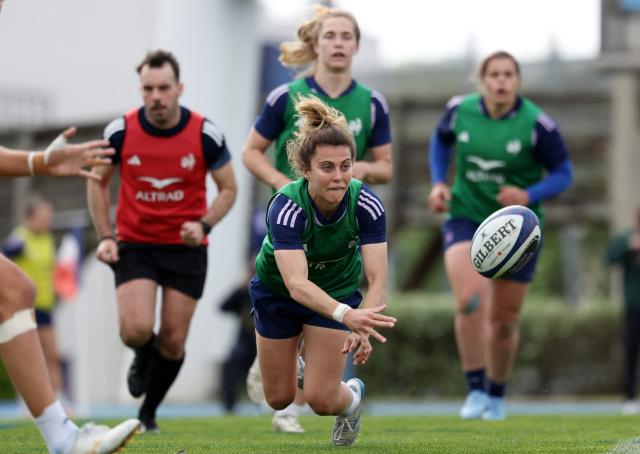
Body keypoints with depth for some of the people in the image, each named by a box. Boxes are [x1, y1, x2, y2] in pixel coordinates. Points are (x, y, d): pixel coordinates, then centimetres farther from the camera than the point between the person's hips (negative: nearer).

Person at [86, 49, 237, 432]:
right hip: (135, 246, 0)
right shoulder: (121, 131, -8)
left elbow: (228, 189, 2)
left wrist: (203, 225, -16)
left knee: (173, 340, 0)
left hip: (186, 248, 0)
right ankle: (143, 357, 20)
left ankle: (148, 413, 23)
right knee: (136, 330, -18)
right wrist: (106, 237, -2)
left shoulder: (206, 134, -10)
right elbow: (98, 182, 8)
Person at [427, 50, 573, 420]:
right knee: (470, 299, -25)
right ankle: (475, 390, -12)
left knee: (504, 321, 9)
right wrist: (439, 183, 1)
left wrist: (528, 196, -25)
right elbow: (442, 140, 15)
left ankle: (497, 395, 34)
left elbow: (563, 174, -8)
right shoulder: (460, 110, -8)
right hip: (466, 219, 0)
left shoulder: (536, 123, -16)